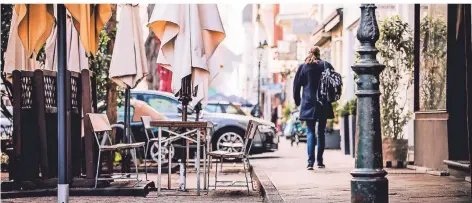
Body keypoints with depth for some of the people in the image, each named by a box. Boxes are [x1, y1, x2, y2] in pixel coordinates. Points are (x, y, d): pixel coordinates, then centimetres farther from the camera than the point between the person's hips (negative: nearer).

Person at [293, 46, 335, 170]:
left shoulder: (303, 67, 1)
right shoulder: (326, 65, 3)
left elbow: (296, 85, 3)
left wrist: (298, 101, 14)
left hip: (308, 104, -1)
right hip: (324, 104, 1)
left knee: (310, 132, -2)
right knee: (321, 132, 10)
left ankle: (310, 162, -15)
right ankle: (319, 161, 11)